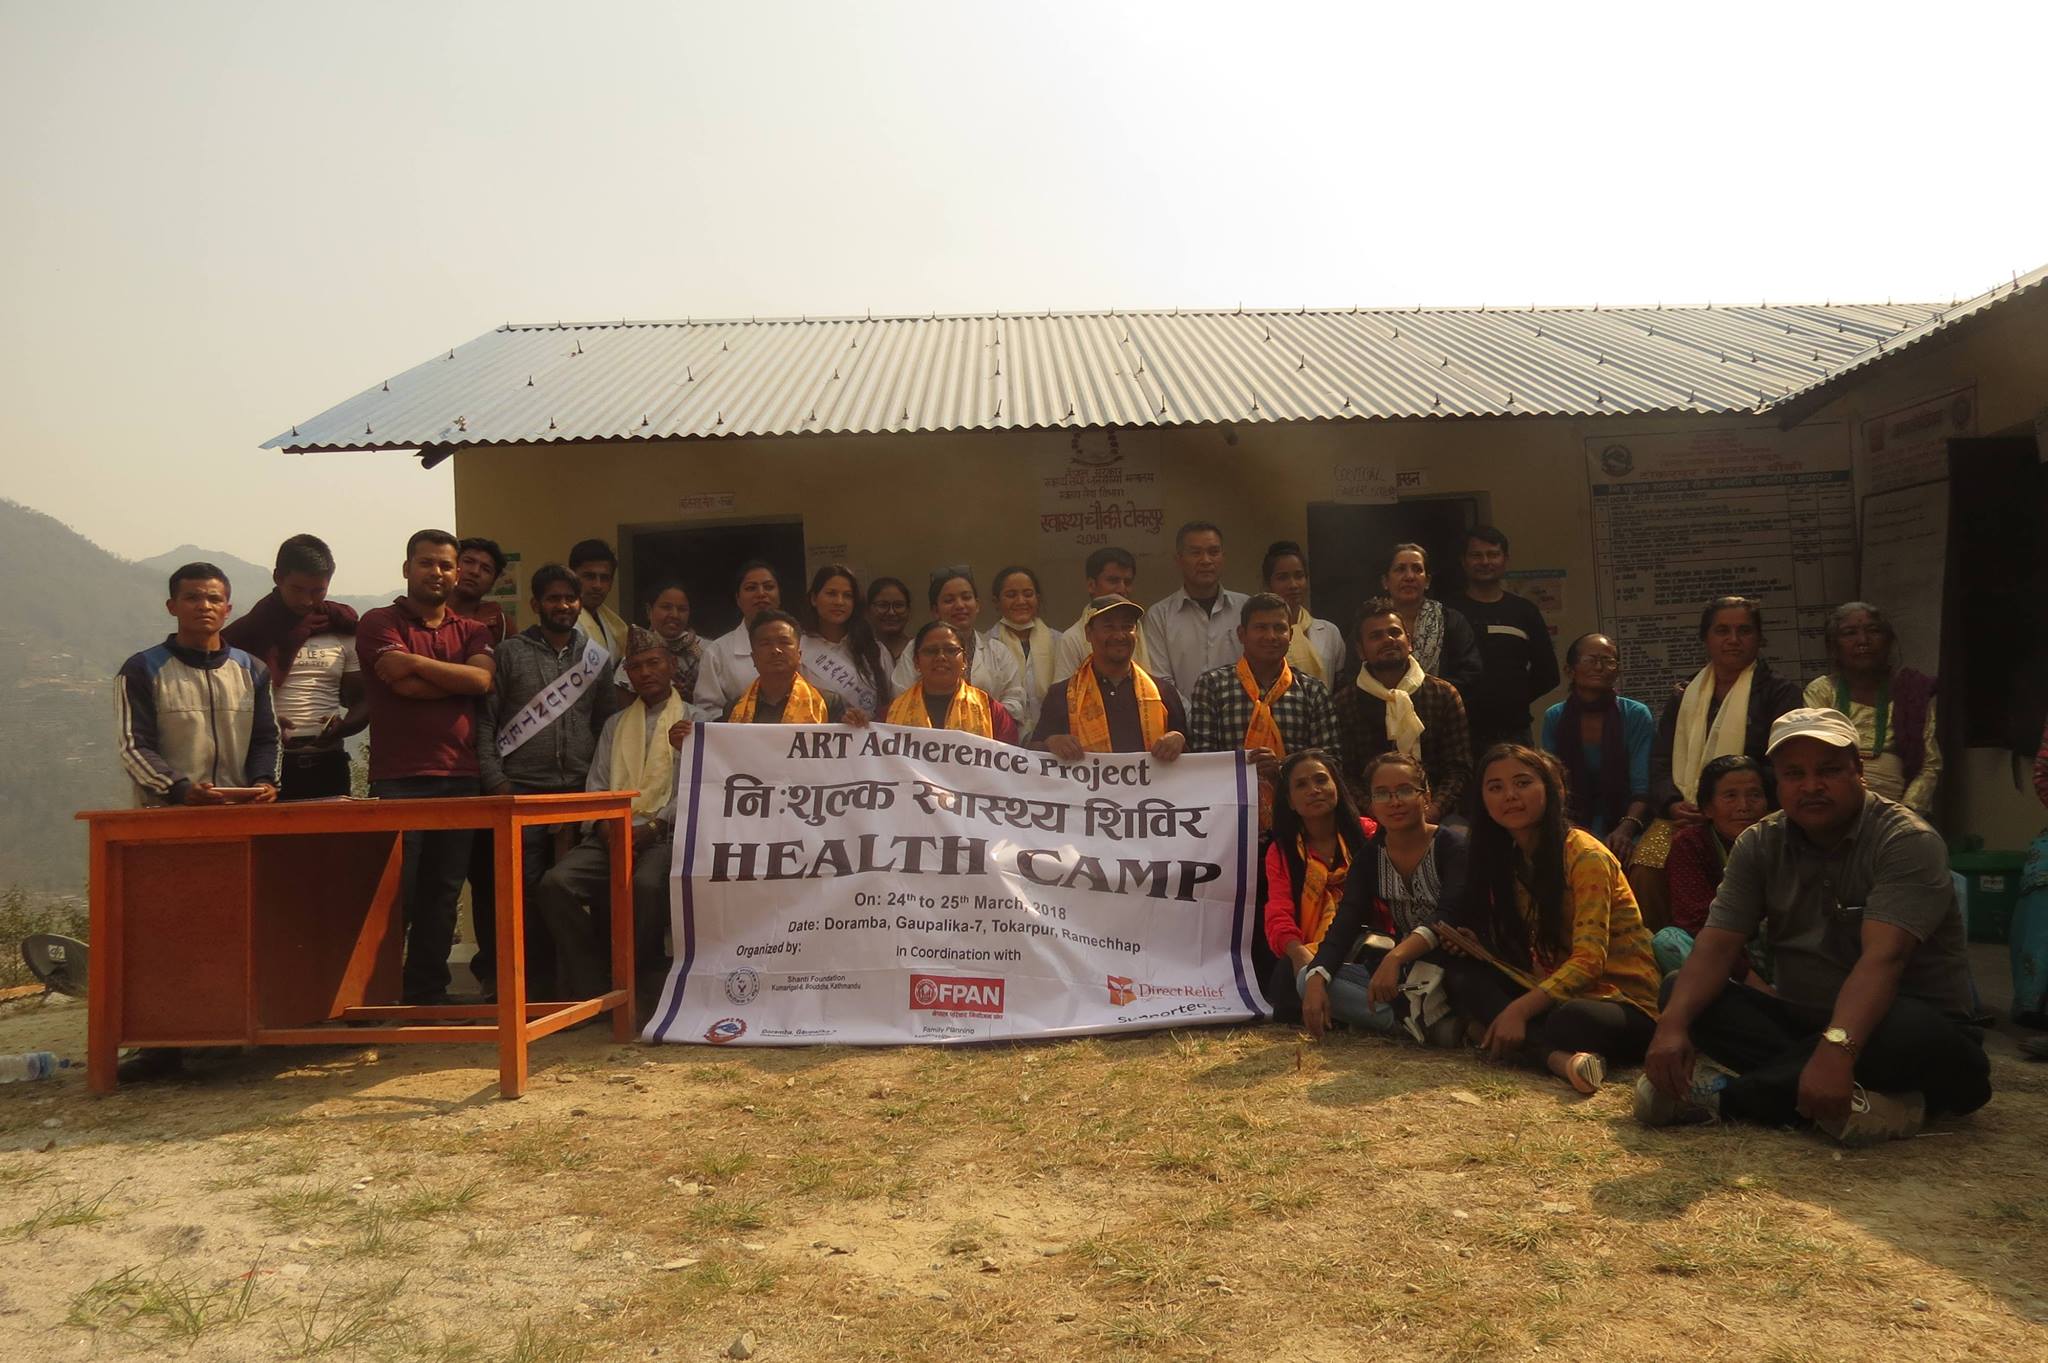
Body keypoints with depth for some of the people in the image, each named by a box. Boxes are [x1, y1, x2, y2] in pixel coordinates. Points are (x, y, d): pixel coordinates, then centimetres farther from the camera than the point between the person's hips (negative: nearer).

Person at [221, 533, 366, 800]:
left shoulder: (342, 631, 11)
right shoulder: (250, 633, 4)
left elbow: (362, 701, 12)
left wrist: (342, 726, -10)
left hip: (328, 765, 2)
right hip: (268, 766, -2)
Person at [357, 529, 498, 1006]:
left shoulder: (473, 631, 17)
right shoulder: (380, 623, 4)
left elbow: (482, 679, -4)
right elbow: (403, 684, -12)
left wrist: (416, 662, -6)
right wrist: (457, 680, -1)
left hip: (460, 778, 4)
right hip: (399, 779, -4)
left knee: (442, 894, 7)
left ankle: (428, 993, 14)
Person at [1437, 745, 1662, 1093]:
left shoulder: (1585, 856, -14)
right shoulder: (1506, 860, 9)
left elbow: (1589, 960, -22)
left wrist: (1519, 1009, -31)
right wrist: (1475, 946, -9)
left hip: (1624, 1004, -9)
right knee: (1461, 974, -17)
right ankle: (1557, 1054, -32)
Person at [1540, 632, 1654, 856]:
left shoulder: (1637, 715, -2)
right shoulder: (1554, 718, 5)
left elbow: (1642, 790, -8)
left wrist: (1625, 829, -26)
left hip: (1626, 832, -2)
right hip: (1573, 831, 2)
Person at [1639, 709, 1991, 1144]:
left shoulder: (1908, 841, -15)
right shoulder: (1759, 845, 0)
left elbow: (1882, 958, -30)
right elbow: (1716, 946, -10)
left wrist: (1836, 1048, -46)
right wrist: (1672, 1025, -29)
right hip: (1802, 1022, 5)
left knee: (1911, 1030, -38)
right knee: (1681, 991, -14)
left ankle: (1724, 1095, -27)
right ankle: (1858, 1099, -29)